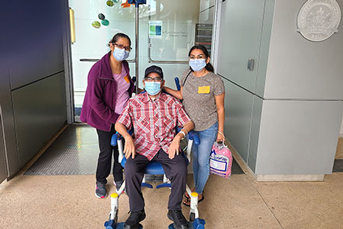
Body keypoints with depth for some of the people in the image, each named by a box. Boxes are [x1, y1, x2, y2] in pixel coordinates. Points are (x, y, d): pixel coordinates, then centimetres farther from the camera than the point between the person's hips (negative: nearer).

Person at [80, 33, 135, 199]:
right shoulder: (98, 70, -21)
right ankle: (100, 182, 31)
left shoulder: (124, 65, 1)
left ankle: (118, 178, 35)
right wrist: (114, 118, -16)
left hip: (123, 116, 5)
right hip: (105, 118, -5)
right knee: (106, 151, 5)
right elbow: (95, 101, -19)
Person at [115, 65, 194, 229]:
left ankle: (174, 210, -3)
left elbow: (189, 122, 8)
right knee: (130, 169, -29)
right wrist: (128, 138, -15)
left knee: (181, 168, -27)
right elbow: (119, 124, 6)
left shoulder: (172, 102, 12)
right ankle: (136, 212, -5)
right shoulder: (134, 102, 11)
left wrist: (178, 136, -12)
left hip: (167, 146, 1)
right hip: (142, 146, 0)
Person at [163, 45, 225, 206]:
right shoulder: (187, 75, -4)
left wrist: (220, 131, -8)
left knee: (203, 161, 6)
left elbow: (220, 108, -11)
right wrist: (163, 87, 1)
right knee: (195, 157, 20)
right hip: (190, 125, 5)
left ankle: (199, 193, 28)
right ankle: (196, 187, 40)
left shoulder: (215, 81, -19)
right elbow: (181, 95, 11)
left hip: (208, 128, -5)